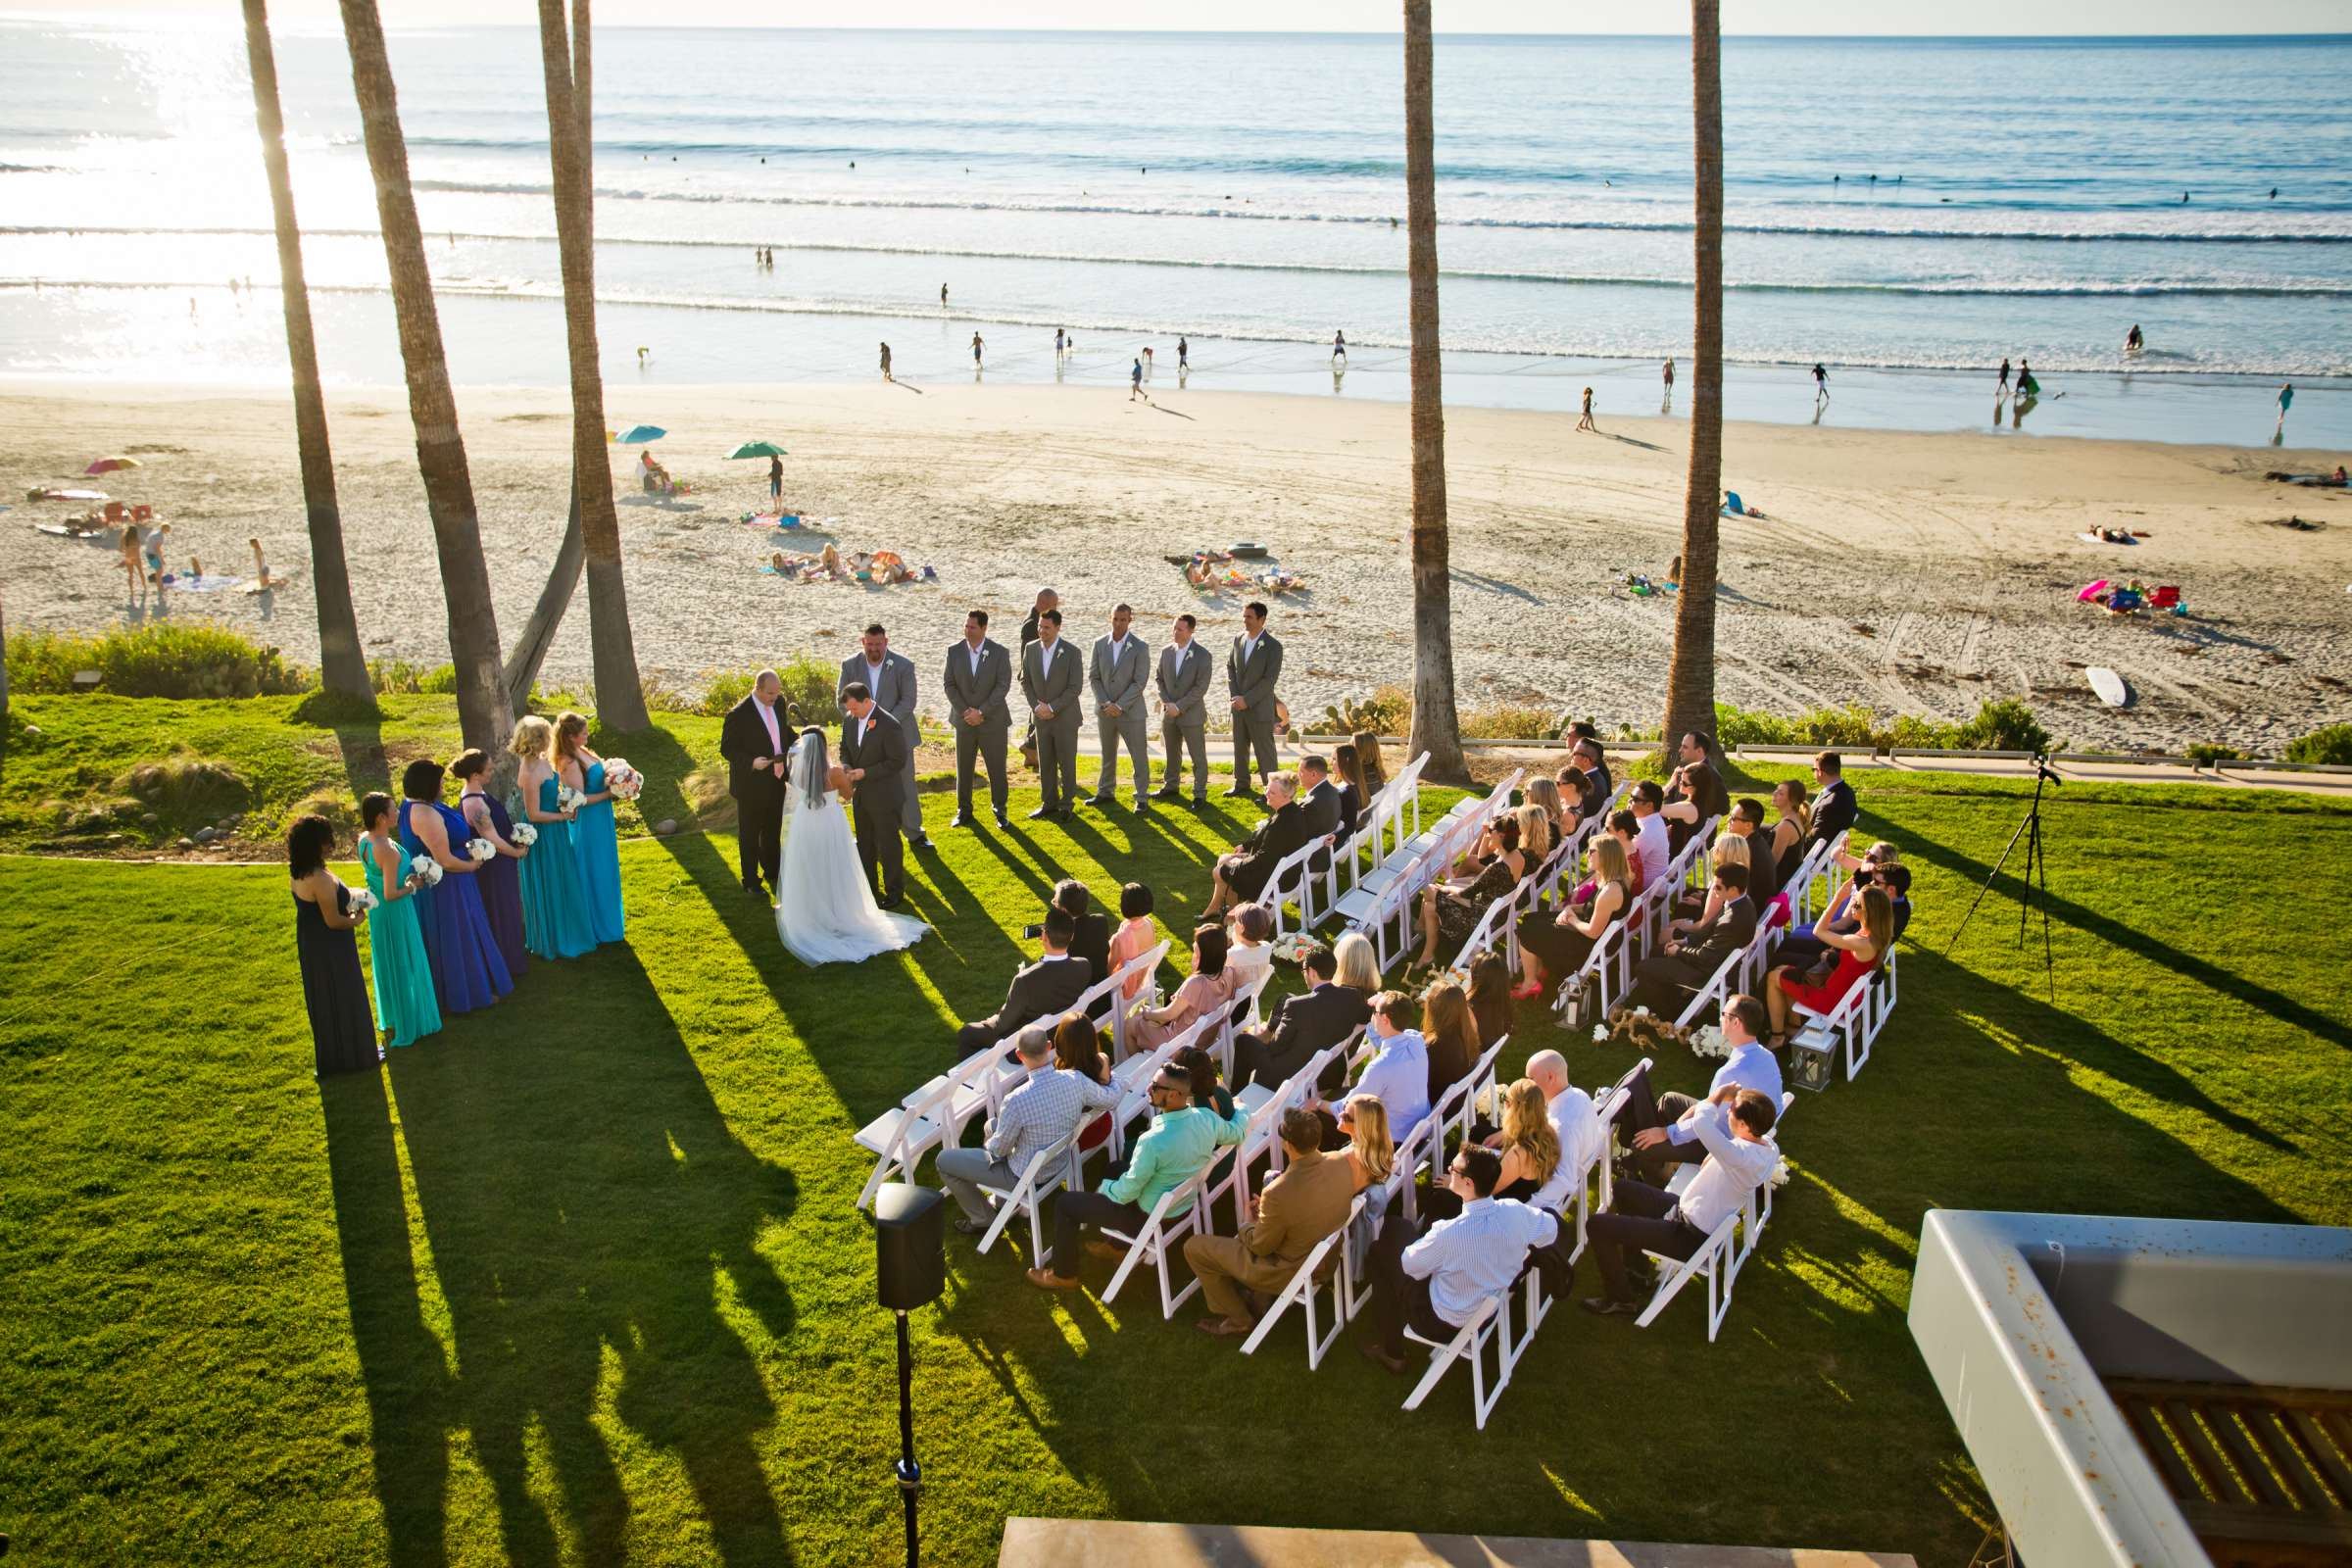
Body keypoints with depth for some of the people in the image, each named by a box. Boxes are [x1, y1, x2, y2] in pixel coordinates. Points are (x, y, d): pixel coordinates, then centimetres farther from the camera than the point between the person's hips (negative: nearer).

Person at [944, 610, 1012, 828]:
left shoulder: (999, 652, -7)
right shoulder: (954, 651, 0)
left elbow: (1003, 685, -11)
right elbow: (948, 684, 0)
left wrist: (982, 712, -16)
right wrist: (965, 711, -10)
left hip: (993, 720, -2)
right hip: (964, 720, 2)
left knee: (997, 768, 4)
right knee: (964, 769, 8)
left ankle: (999, 811, 19)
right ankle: (964, 811, 20)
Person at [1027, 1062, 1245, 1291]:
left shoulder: (1154, 1141, -36)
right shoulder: (1206, 1118, -17)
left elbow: (1126, 1192, -24)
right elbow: (1237, 1133, 5)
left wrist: (1103, 1187, -3)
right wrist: (1241, 1110, 26)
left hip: (1152, 1217, -7)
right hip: (1187, 1204, 7)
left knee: (1065, 1203, 6)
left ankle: (1064, 1274, 24)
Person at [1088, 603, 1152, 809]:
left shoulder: (1139, 647, -9)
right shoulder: (1100, 644, 2)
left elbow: (1139, 682, -13)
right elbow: (1093, 676, 2)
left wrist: (1119, 706, -17)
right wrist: (1105, 704, -9)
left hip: (1130, 711, -4)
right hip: (1105, 711, 4)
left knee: (1139, 756, 2)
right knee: (1107, 755, 16)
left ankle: (1142, 798, 12)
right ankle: (1106, 793, 28)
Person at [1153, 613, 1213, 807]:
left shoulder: (1202, 655, -12)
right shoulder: (1166, 652, 4)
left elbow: (1201, 687, -15)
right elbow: (1160, 679, 10)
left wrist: (1179, 706, -17)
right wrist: (1167, 703, -5)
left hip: (1192, 713, -5)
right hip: (1169, 712, 5)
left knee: (1198, 757, 1)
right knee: (1171, 754, 17)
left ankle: (1200, 794, 9)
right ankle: (1171, 786, 32)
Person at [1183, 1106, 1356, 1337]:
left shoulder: (1278, 1194, -38)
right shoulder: (1343, 1164, -19)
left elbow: (1260, 1246, -19)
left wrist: (1254, 1221, 0)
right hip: (1328, 1256, 7)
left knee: (1193, 1246, 9)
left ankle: (1239, 1319, 24)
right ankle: (1252, 1291, 35)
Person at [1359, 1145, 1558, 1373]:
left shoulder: (1448, 1234, -38)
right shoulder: (1514, 1212, -23)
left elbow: (1410, 1266, -17)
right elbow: (1551, 1230, 0)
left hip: (1446, 1324, -6)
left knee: (1381, 1251, 18)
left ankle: (1392, 1352, 30)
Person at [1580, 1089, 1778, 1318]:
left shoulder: (1743, 1157, -37)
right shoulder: (1769, 1148, -9)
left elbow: (1702, 1122, -46)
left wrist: (1717, 1097, -26)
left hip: (1688, 1236, -9)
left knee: (1597, 1225, -7)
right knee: (1623, 1189, 25)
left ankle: (1620, 1298, 12)